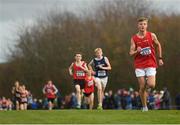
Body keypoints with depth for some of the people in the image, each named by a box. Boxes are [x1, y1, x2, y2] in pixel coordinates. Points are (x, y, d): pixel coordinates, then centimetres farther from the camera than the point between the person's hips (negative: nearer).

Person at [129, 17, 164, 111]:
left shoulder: (152, 35, 1)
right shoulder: (134, 39, 1)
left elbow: (158, 45, 17)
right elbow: (131, 53, 1)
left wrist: (160, 58, 14)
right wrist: (137, 51, -21)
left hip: (151, 64, 0)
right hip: (139, 65, 0)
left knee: (151, 85, -16)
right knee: (142, 87, -4)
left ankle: (148, 82, 21)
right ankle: (144, 106, 10)